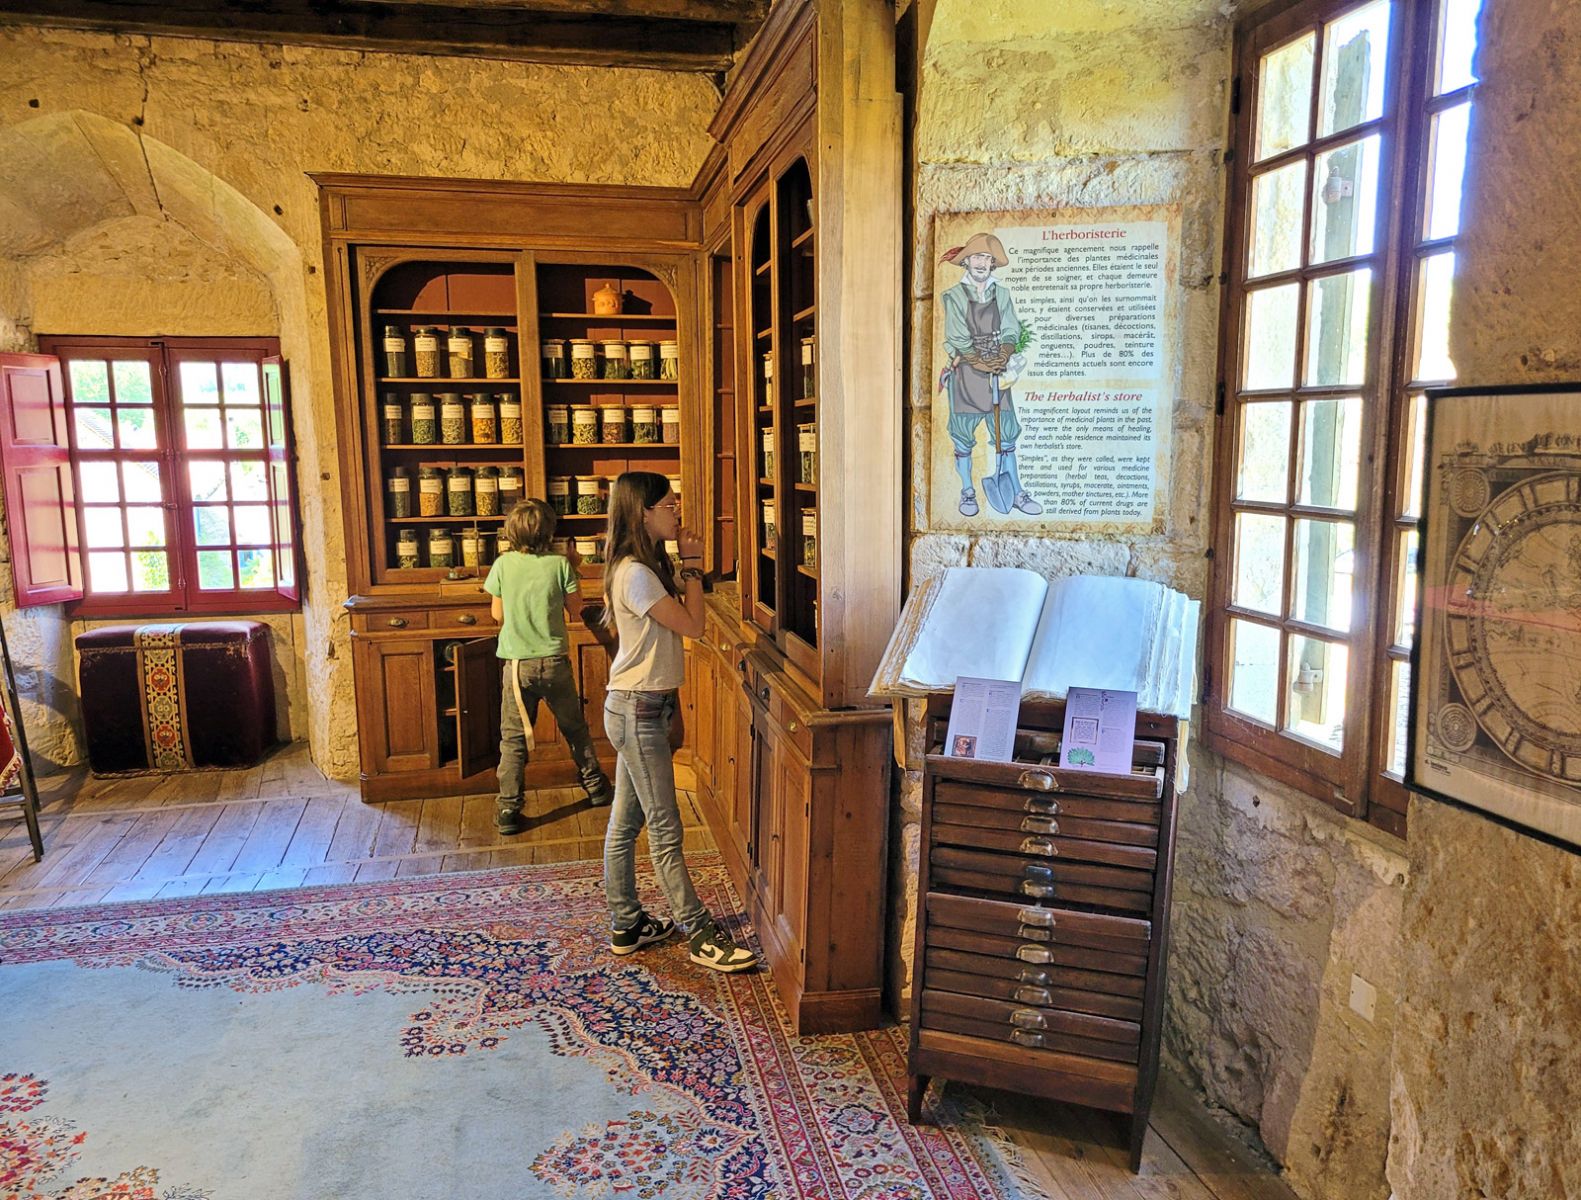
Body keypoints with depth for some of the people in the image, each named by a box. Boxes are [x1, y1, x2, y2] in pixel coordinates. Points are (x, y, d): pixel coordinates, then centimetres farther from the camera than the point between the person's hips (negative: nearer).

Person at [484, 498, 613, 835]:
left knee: (513, 738, 6)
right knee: (575, 727, 19)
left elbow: (497, 614, 3)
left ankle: (508, 809, 5)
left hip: (517, 663, 0)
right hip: (555, 660, 1)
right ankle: (595, 785, 32)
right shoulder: (560, 564, -8)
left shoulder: (503, 565, -6)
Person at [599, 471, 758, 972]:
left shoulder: (645, 566, 12)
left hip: (636, 708, 10)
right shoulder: (635, 574, -19)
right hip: (638, 711, -10)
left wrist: (685, 564, 5)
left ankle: (626, 925, 27)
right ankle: (702, 935, 9)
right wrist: (692, 565, -10)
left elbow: (681, 622, 10)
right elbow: (692, 625, -18)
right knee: (665, 830, -1)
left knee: (625, 822, 16)